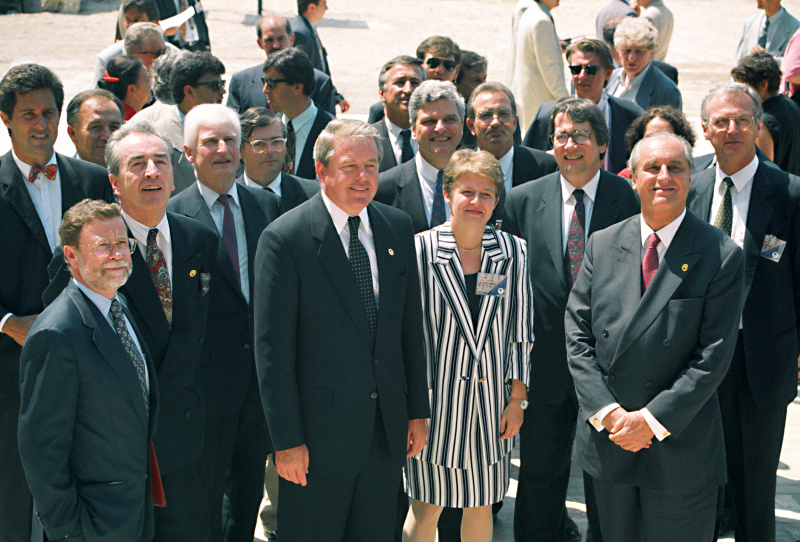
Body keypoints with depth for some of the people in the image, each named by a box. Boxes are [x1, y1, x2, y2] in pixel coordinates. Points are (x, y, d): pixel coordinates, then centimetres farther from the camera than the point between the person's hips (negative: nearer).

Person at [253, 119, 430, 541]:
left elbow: (411, 326, 10)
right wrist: (286, 440, -13)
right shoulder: (284, 239, -13)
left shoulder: (397, 227, 4)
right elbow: (272, 350, -12)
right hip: (318, 434, -5)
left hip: (388, 431, 5)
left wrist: (418, 410, 10)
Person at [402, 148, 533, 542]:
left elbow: (520, 331, 6)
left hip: (491, 403, 3)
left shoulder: (512, 252, 2)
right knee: (426, 508, 4)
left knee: (481, 506, 14)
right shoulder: (420, 250, -9)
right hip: (435, 400, -3)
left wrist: (517, 398, 2)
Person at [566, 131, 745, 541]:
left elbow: (714, 355, -11)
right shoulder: (602, 245, 4)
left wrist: (653, 420, -15)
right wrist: (607, 412, -10)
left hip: (681, 443, -3)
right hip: (607, 442, 3)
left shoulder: (722, 256, -8)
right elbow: (577, 335, 1)